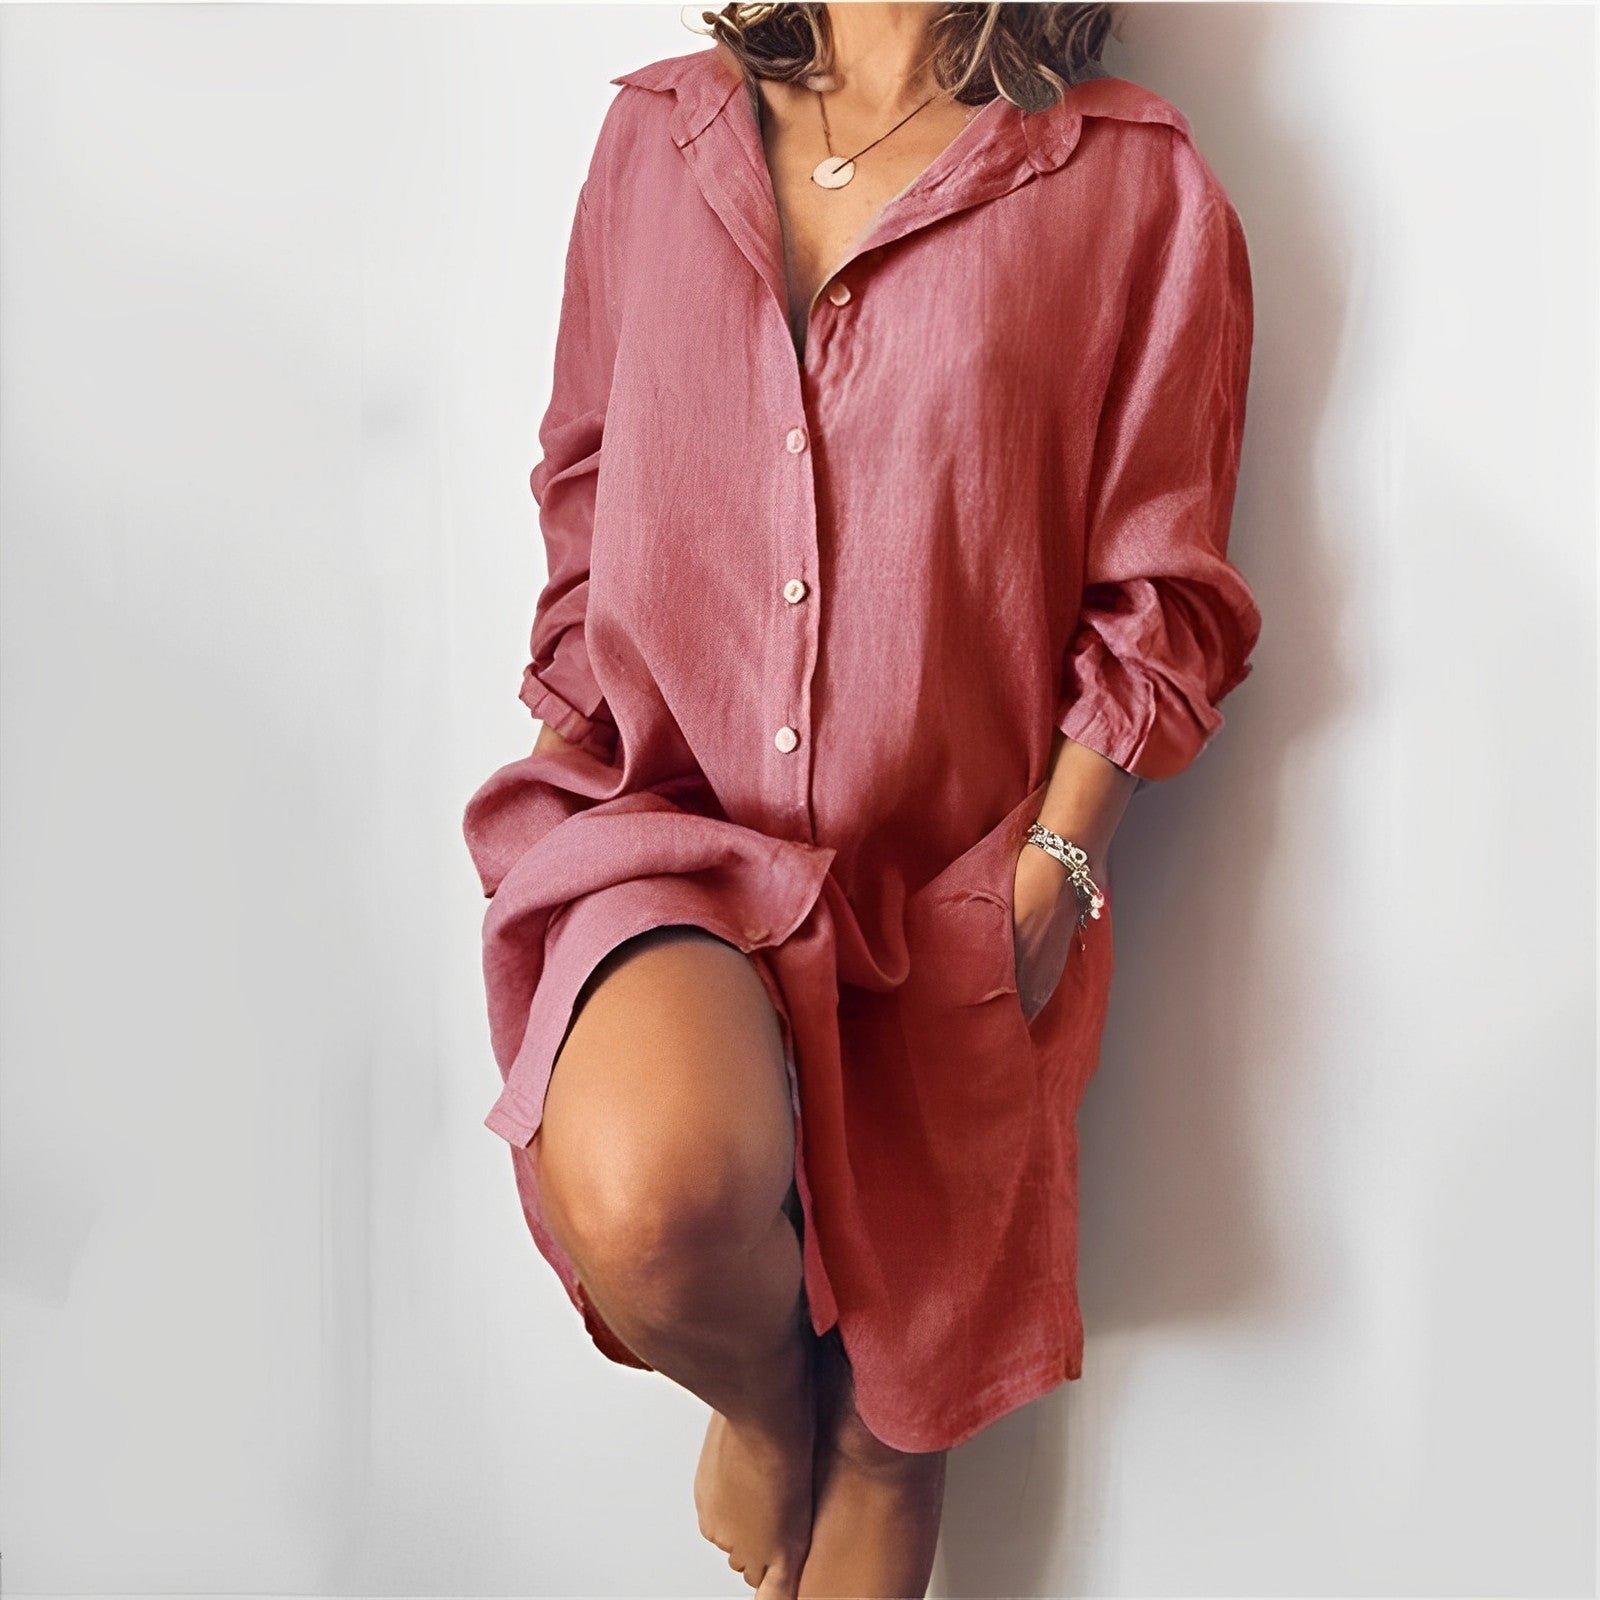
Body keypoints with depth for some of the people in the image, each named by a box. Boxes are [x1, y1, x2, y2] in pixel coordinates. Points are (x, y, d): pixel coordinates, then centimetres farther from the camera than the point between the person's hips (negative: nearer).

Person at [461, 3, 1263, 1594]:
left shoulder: (1133, 187, 0)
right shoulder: (656, 132, 9)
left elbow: (1158, 597, 1)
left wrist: (1049, 877, -8)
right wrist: (581, 749, 4)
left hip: (947, 880, 0)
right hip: (667, 825, 1)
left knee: (893, 1417, 4)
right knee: (648, 1192, -30)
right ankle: (761, 1400, 8)